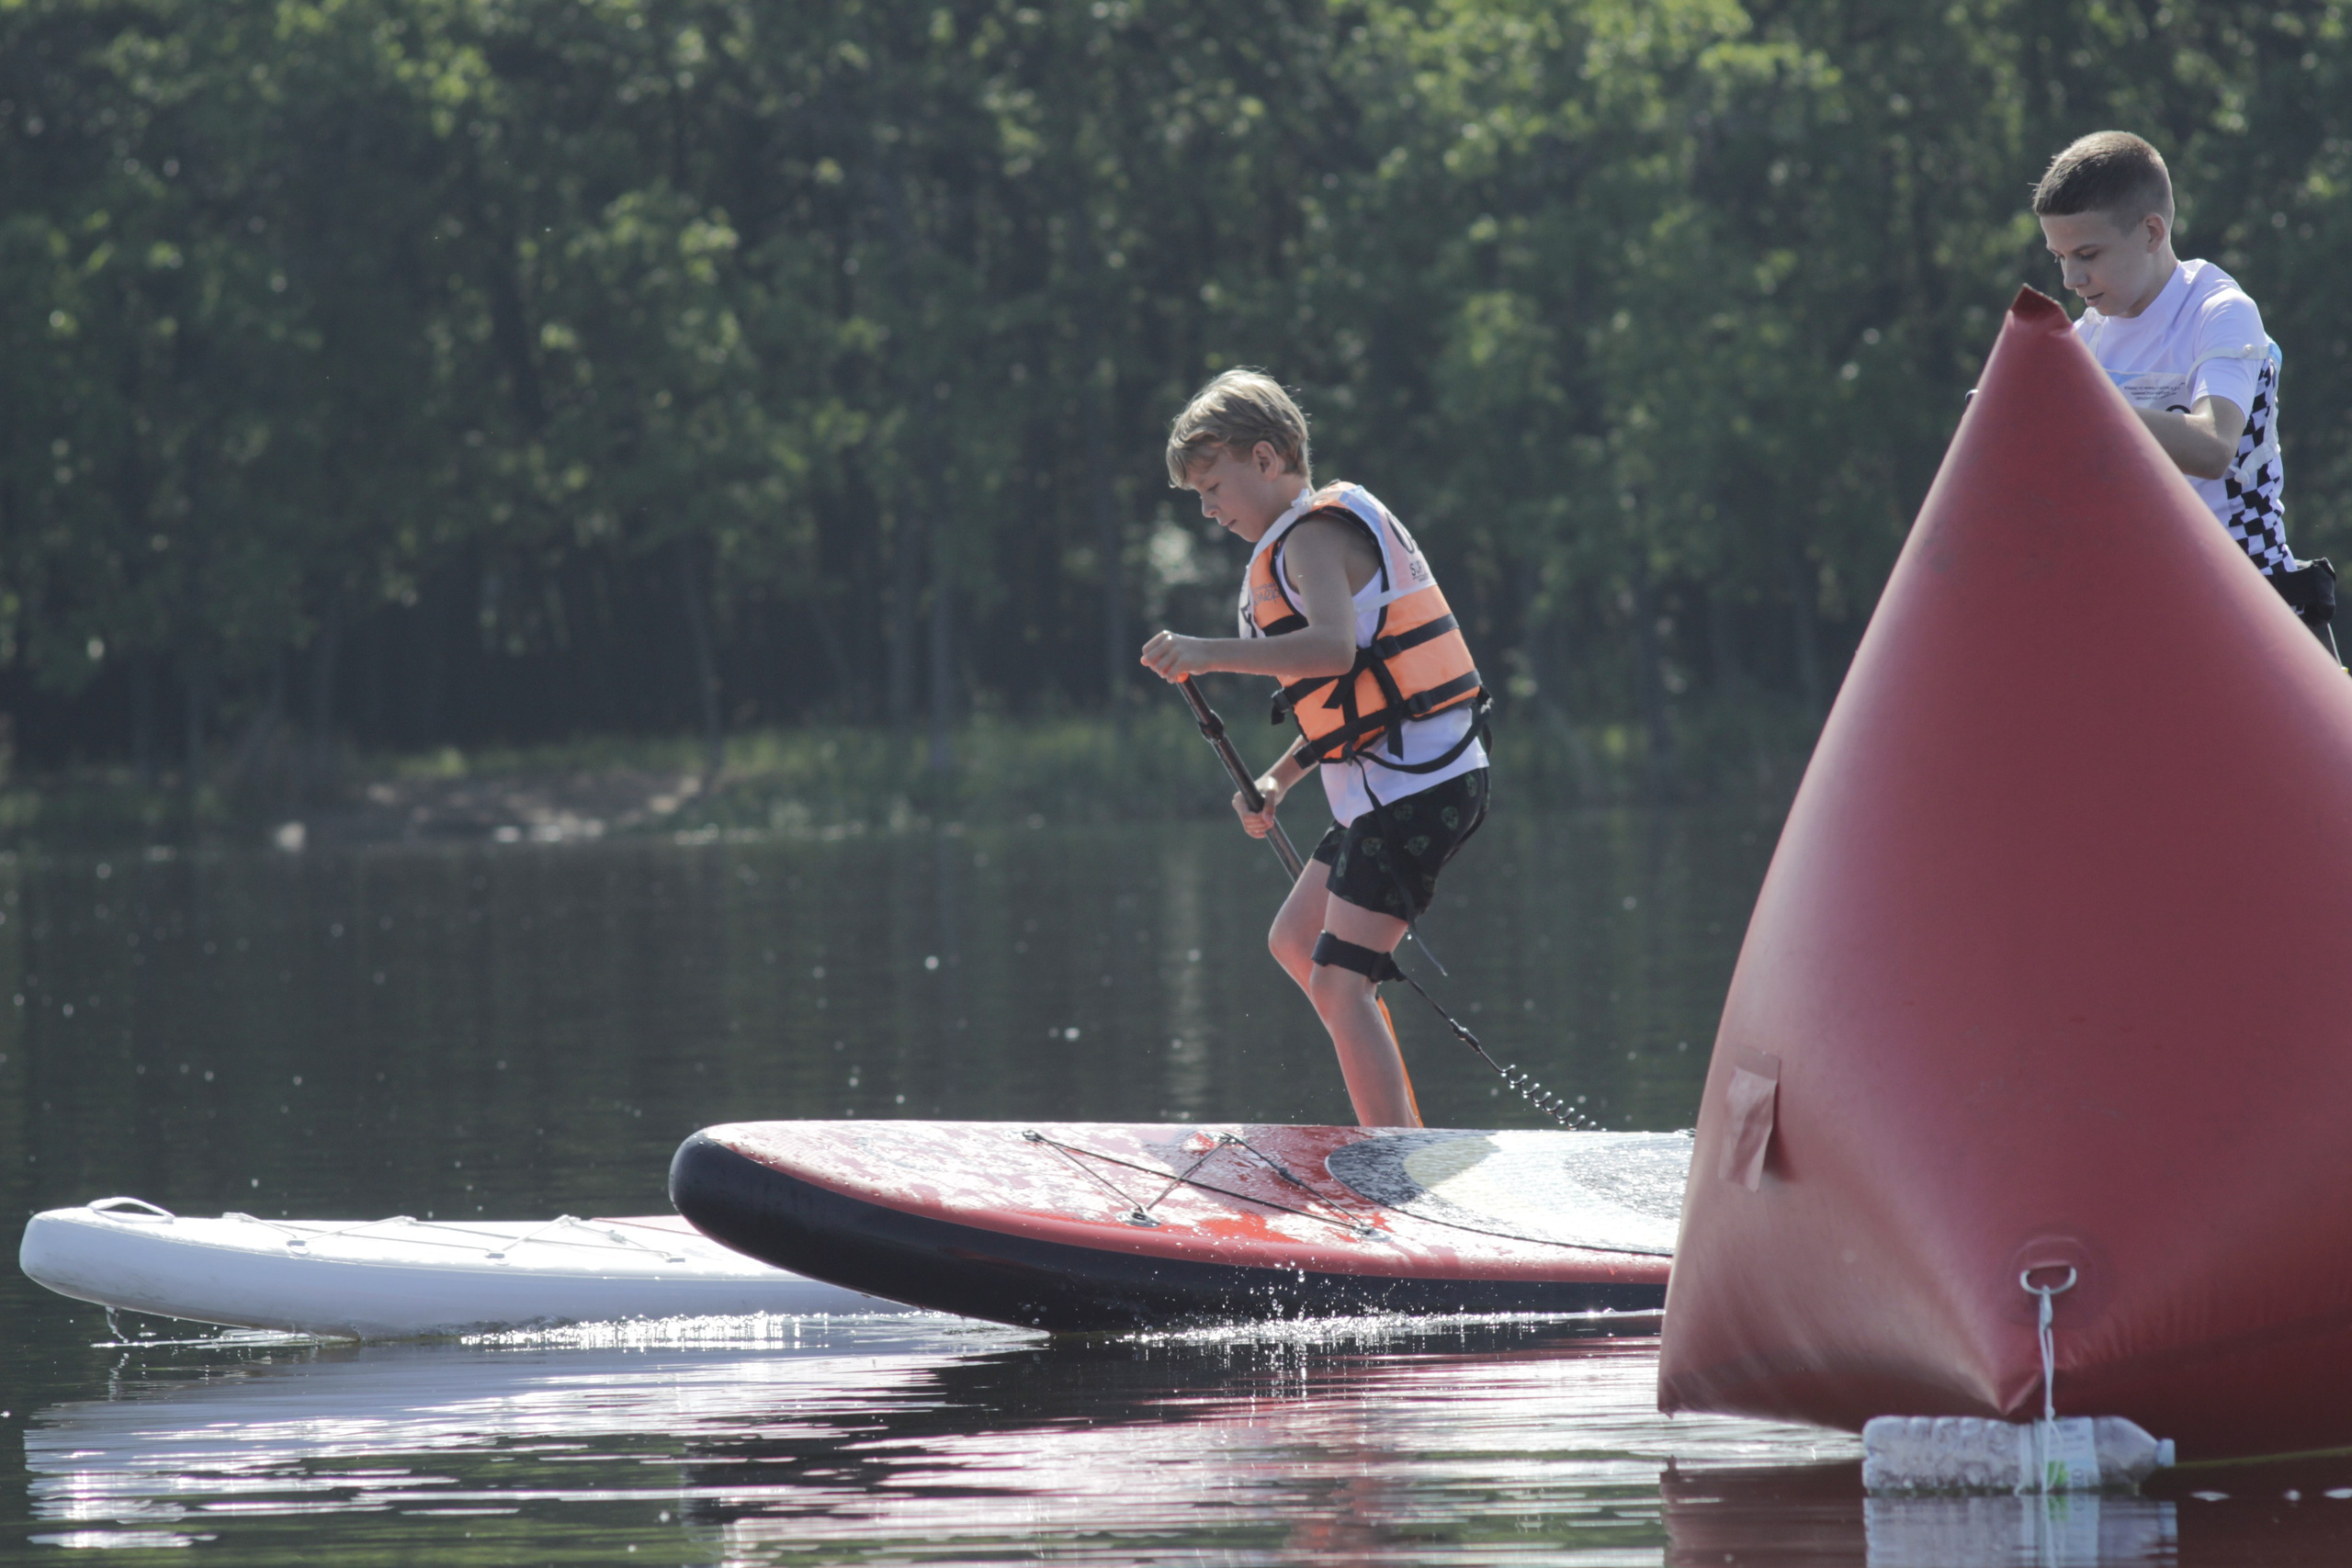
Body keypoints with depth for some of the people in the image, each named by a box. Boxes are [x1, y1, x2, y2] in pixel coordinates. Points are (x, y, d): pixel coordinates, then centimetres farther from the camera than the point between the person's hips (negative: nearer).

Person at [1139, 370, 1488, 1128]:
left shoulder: (1314, 535, -11)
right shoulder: (1331, 530, 21)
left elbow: (1334, 647, -31)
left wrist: (1208, 654, -33)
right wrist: (1280, 779, 17)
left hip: (1413, 783, -11)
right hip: (1398, 780, 11)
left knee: (1339, 985, -15)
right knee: (1296, 944, 23)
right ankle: (1402, 1133, 27)